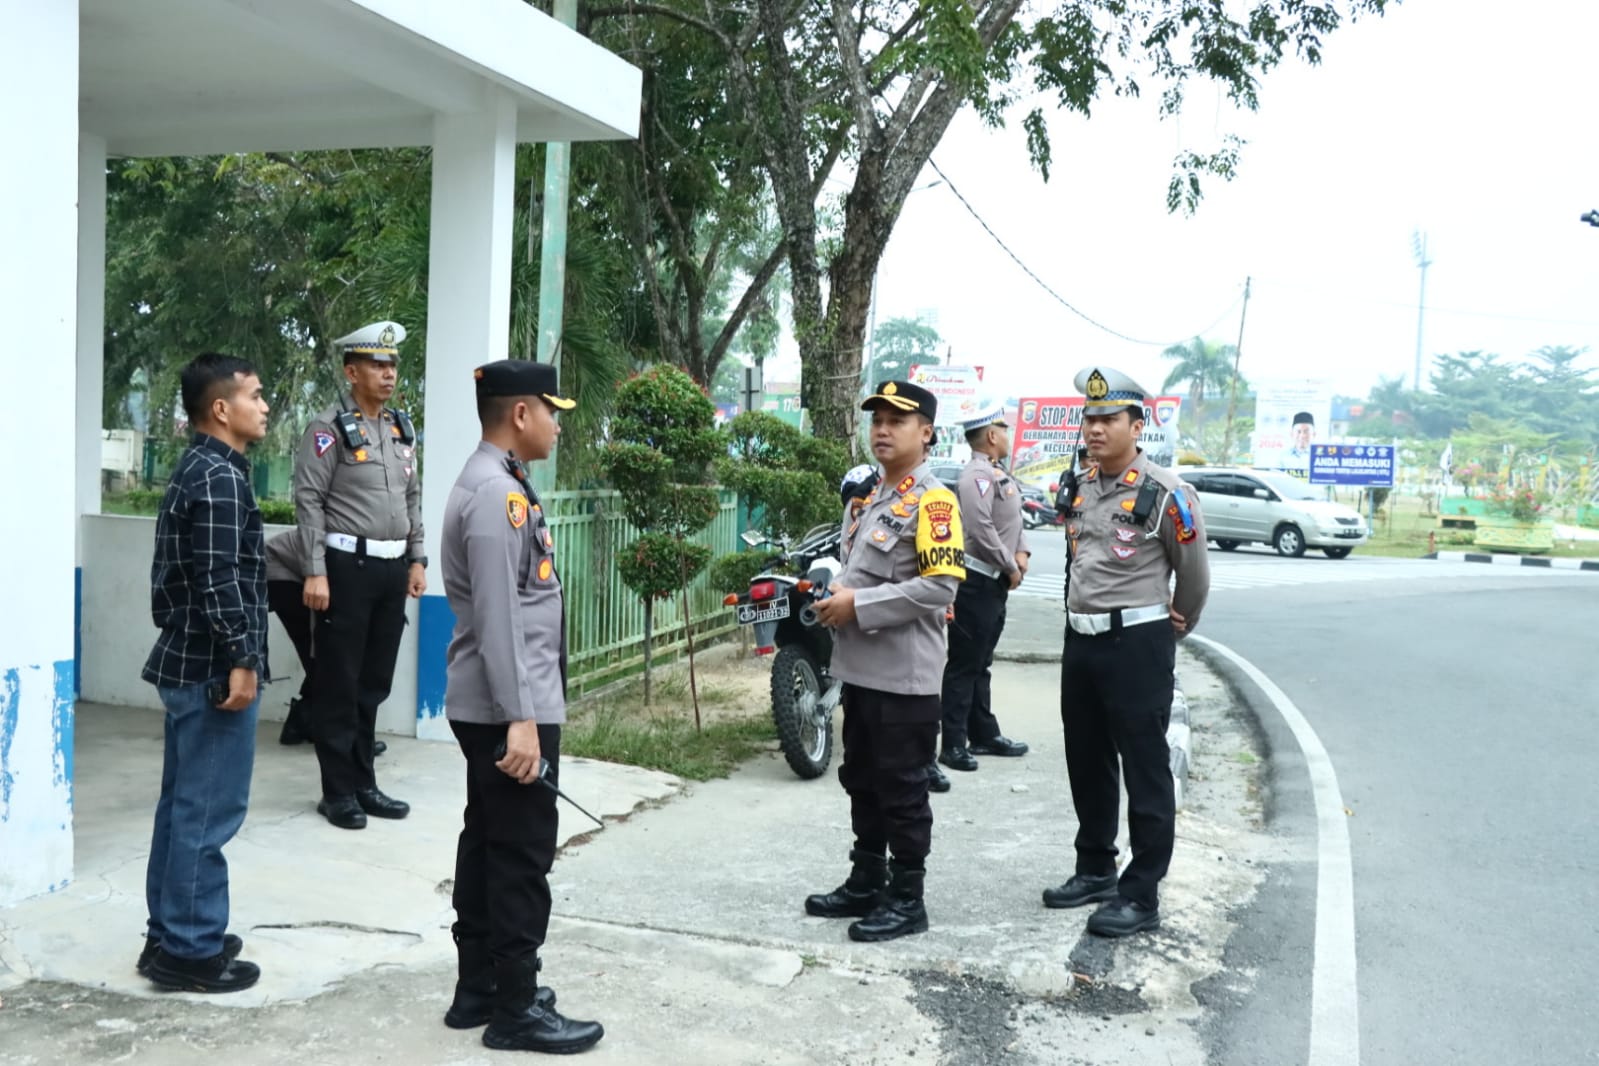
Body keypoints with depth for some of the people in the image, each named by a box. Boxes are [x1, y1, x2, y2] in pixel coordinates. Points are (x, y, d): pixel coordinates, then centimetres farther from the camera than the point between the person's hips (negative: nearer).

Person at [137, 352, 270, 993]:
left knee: (182, 804, 15)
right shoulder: (222, 478, -16)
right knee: (208, 811, -3)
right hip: (213, 669, -10)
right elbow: (219, 581, -23)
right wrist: (241, 661, -19)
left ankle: (170, 935, 24)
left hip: (185, 662, 10)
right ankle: (190, 950, 5)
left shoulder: (194, 470, 14)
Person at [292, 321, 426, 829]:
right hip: (347, 565, -6)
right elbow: (308, 501, -11)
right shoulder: (329, 428, -7)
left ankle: (363, 783, 23)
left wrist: (417, 560, 13)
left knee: (375, 683, 12)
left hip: (393, 567, 6)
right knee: (339, 684, 2)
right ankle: (338, 792, 12)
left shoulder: (400, 428, 13)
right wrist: (315, 573, -15)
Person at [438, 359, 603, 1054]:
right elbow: (497, 617, -23)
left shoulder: (496, 484, 15)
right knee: (522, 854, -2)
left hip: (489, 705, 10)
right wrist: (522, 717, -25)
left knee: (487, 842, 15)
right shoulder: (498, 493, -18)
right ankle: (518, 1009, 8)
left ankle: (479, 987, 25)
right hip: (508, 708, -10)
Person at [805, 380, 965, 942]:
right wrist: (835, 596, 3)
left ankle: (907, 899, 14)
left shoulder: (933, 501, -13)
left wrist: (858, 605, -20)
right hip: (859, 668, 9)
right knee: (861, 782, 17)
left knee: (902, 791, 2)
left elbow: (941, 586, -22)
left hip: (905, 675, -9)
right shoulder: (865, 498, 15)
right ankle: (866, 883, 31)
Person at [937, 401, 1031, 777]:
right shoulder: (978, 474, -17)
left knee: (981, 664, 17)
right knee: (964, 665, -6)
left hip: (995, 582, 10)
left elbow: (1013, 520, 20)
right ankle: (953, 744, -2)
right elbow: (981, 529, -25)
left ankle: (984, 734, 27)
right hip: (975, 581, -10)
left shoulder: (997, 473, 16)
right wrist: (1011, 567, -15)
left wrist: (1021, 552, 2)